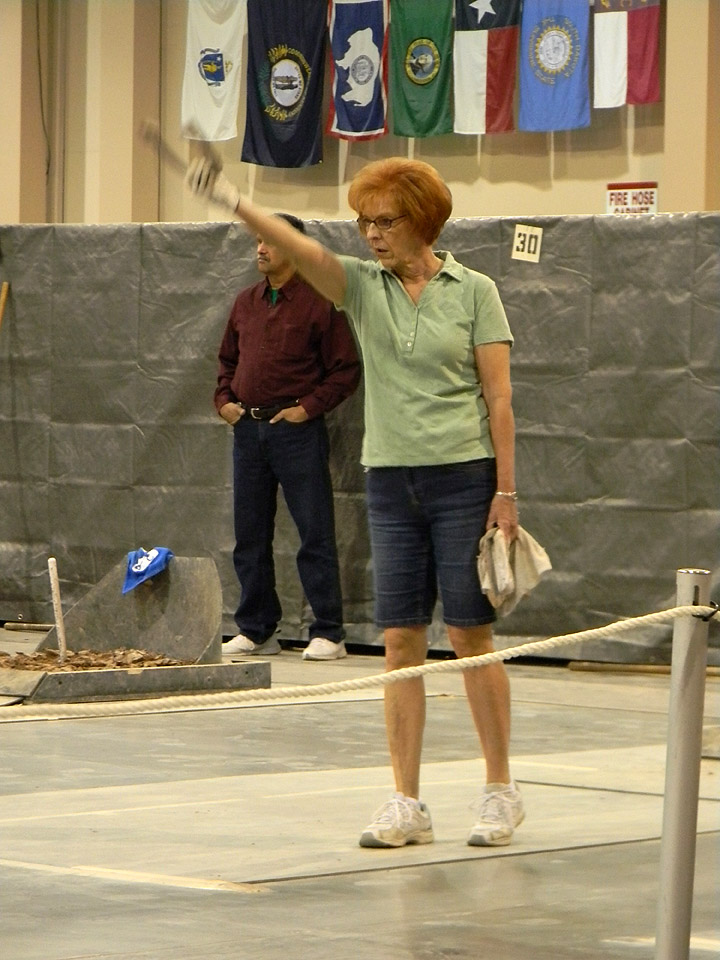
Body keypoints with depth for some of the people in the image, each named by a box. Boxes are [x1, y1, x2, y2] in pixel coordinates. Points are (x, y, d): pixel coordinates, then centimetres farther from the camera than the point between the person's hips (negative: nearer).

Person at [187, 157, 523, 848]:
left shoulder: (474, 291, -2)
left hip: (463, 477, -3)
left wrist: (506, 491, -7)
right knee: (400, 641, 2)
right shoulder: (363, 286, 6)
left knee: (469, 634, -1)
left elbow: (498, 396, -3)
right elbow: (300, 250, -12)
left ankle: (500, 791, 10)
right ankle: (406, 804, 6)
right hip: (390, 480, 3)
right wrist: (235, 203, -30)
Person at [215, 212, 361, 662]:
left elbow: (346, 369, -6)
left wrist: (308, 407, -12)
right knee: (250, 536, 9)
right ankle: (256, 631, 17)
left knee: (315, 533, -4)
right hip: (248, 427, 6)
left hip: (296, 429, -6)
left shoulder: (318, 302, -6)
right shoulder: (246, 302, 13)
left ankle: (328, 633, 0)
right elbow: (228, 359, 25)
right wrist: (224, 400, 10)